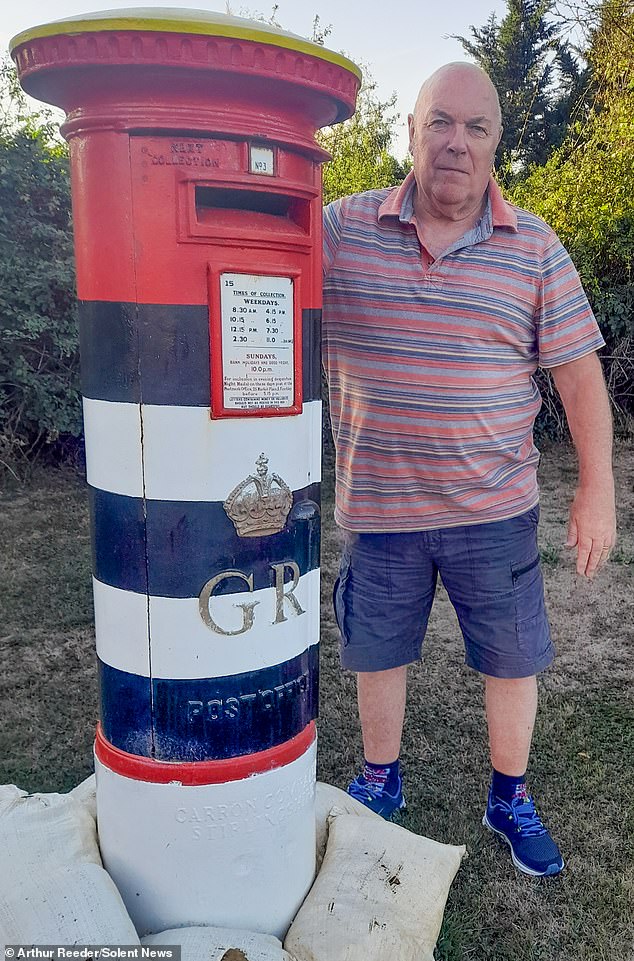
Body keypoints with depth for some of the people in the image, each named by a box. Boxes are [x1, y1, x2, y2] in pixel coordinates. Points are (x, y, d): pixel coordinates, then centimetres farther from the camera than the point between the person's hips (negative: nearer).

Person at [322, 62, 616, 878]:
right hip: (376, 504, 1)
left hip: (495, 506, 0)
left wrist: (597, 491, -2)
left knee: (512, 662, 13)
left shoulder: (534, 248, -1)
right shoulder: (339, 229, -2)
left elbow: (579, 371, 1)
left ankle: (510, 798, 39)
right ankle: (379, 782, 43)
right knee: (377, 654, 17)